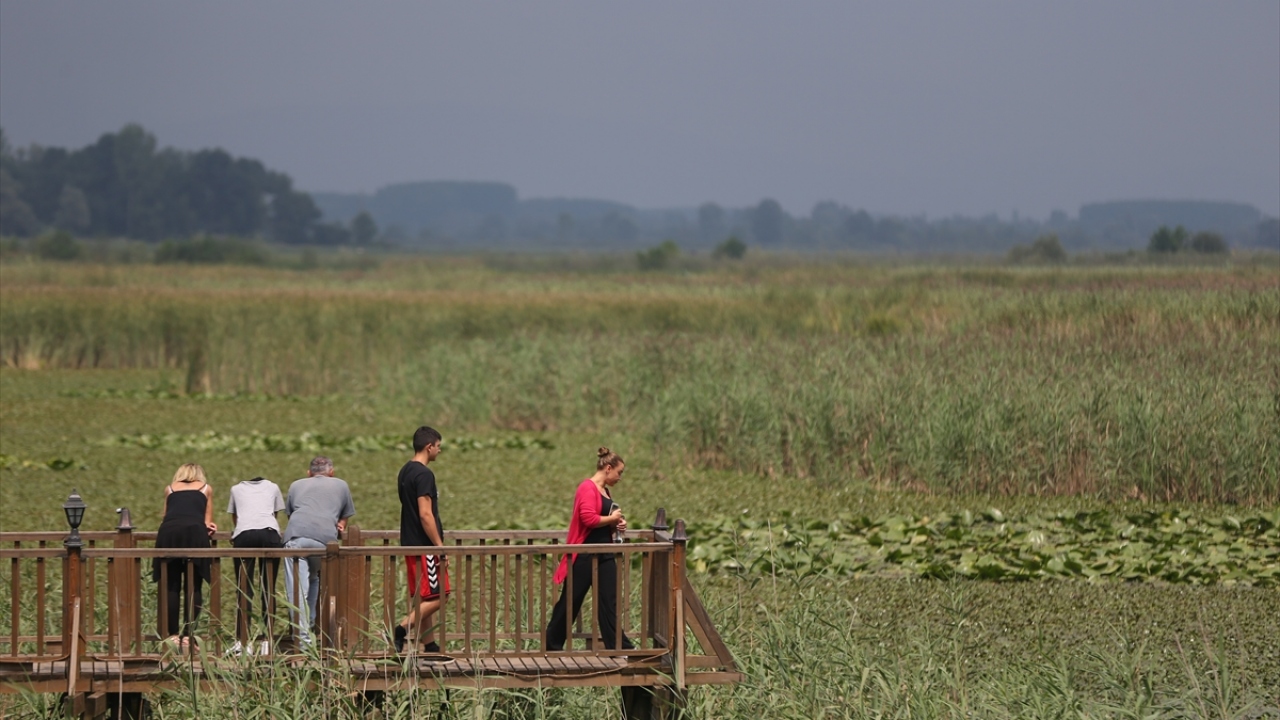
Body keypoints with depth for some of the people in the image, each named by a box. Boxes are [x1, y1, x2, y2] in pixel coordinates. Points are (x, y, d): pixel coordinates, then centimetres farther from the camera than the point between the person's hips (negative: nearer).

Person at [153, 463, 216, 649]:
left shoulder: (170, 489, 29)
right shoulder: (205, 489, 25)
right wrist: (207, 528, 37)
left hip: (168, 532, 1)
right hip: (195, 532, -1)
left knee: (171, 587, 3)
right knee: (193, 587, 1)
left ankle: (172, 634, -3)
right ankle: (188, 635, -6)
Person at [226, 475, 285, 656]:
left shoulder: (236, 489, 31)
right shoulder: (272, 487, 30)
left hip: (243, 535, 0)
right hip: (270, 533, 0)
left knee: (244, 590, 0)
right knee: (268, 590, 4)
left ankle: (243, 642, -9)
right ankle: (266, 642, -1)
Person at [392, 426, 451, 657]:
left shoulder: (405, 472, 14)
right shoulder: (424, 475, -16)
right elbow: (425, 515, -21)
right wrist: (440, 547, -18)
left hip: (410, 543, 10)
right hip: (424, 546, -10)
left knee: (421, 598, 11)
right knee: (437, 596, -7)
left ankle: (430, 645, 13)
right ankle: (403, 629, -16)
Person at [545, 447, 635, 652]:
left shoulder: (605, 492, 16)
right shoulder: (588, 489, -13)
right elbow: (588, 519, -25)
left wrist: (616, 525, 8)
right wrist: (612, 519, -12)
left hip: (604, 555, 9)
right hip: (585, 556, -9)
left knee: (610, 600, 2)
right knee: (570, 600, 1)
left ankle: (617, 645, 0)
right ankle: (552, 644, 12)